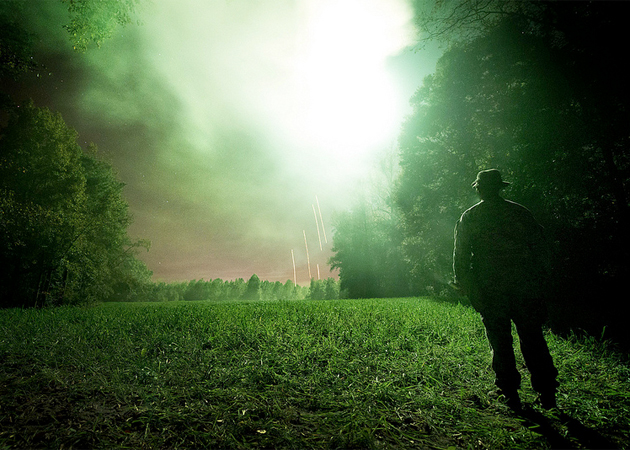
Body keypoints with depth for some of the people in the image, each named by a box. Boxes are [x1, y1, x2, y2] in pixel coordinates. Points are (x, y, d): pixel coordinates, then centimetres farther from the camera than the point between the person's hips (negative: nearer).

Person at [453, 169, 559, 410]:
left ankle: (511, 394, 14)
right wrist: (540, 282, 12)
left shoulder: (468, 218, 3)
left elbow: (461, 257, -1)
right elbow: (539, 248, 6)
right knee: (532, 339, 11)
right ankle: (547, 393, 14)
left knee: (500, 342, 8)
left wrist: (467, 287, 3)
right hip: (524, 288, 1)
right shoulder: (521, 212, 6)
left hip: (489, 289, -1)